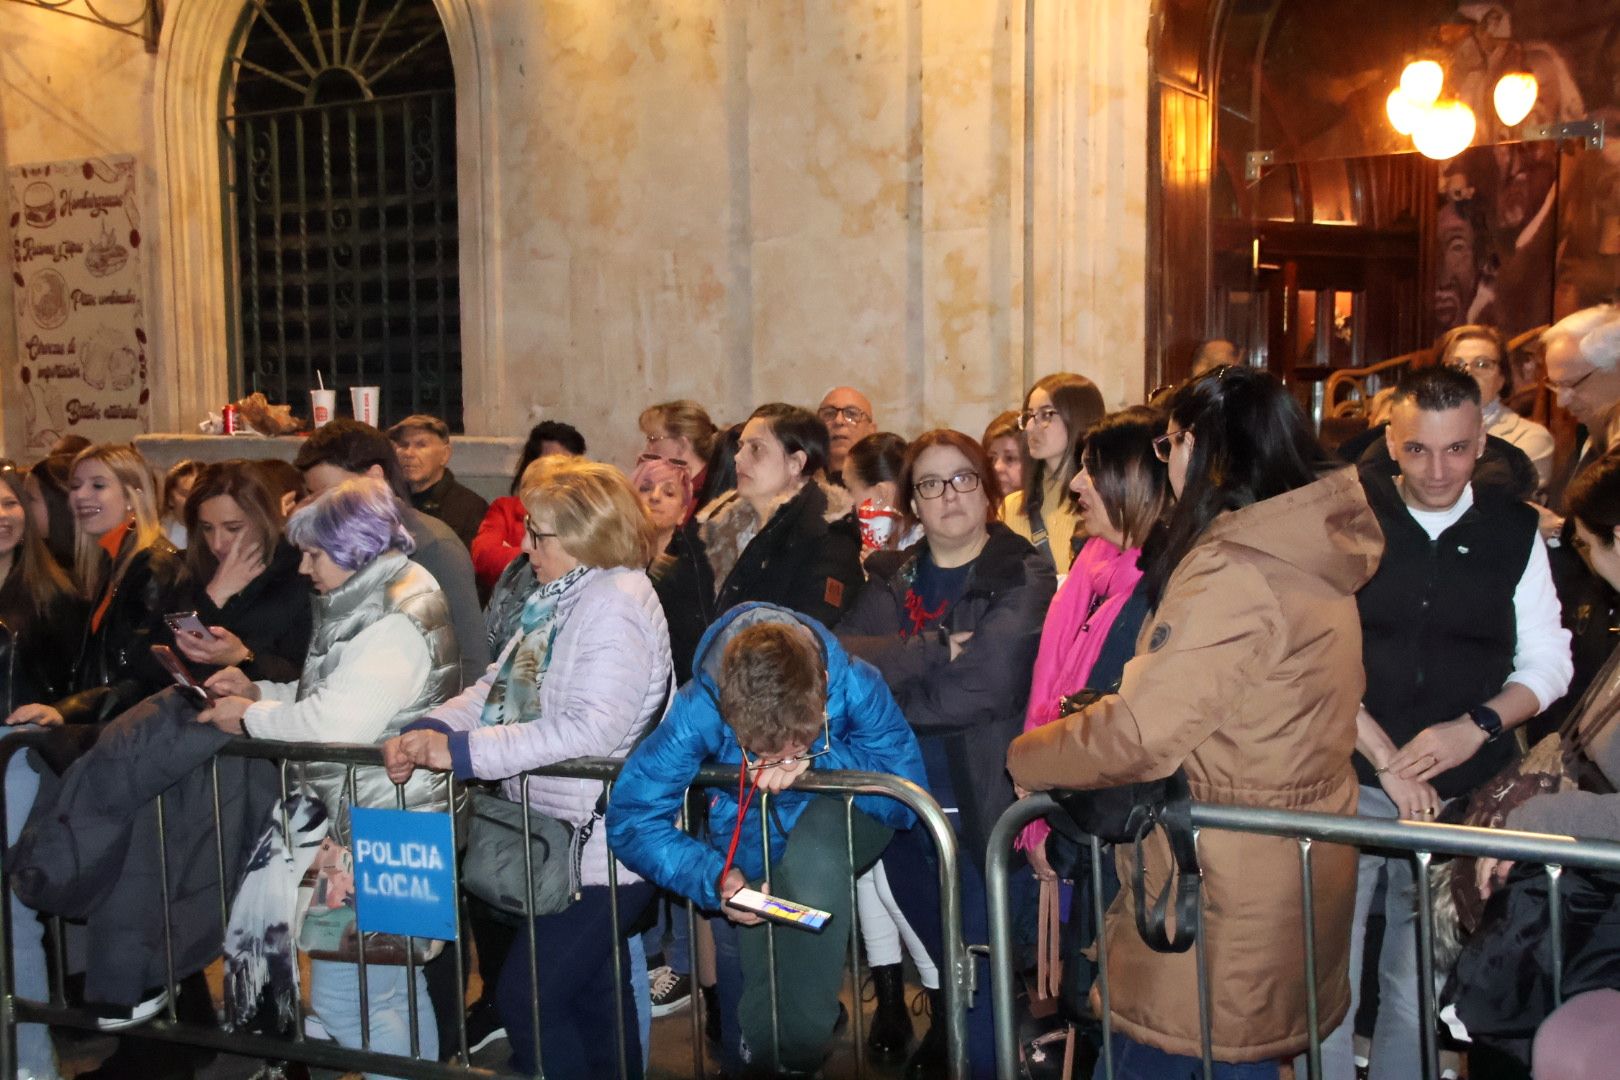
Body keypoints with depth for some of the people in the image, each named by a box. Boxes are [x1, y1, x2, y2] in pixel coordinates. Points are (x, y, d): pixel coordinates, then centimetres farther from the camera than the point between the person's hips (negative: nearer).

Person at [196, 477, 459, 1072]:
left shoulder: (397, 620, -18)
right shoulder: (372, 603, 15)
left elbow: (338, 721, -25)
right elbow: (331, 694, 22)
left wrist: (252, 719, -11)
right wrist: (259, 692, 9)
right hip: (378, 817, 11)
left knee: (341, 996, -5)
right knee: (397, 987, 19)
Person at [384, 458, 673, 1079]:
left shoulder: (617, 602, -19)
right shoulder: (565, 598, 13)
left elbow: (592, 729, -29)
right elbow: (498, 688, 9)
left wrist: (463, 752, -26)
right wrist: (432, 730, -10)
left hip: (602, 846, -10)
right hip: (565, 836, 10)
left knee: (527, 996, -4)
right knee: (595, 999, 20)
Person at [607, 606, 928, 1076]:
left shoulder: (855, 685, -33)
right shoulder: (698, 711, -31)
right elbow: (629, 818, -25)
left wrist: (816, 761, -40)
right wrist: (715, 878, -38)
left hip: (840, 825, -1)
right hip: (749, 859, 1)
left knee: (815, 849, -36)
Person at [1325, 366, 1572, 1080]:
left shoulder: (1515, 531, 5)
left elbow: (1547, 664, 9)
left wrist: (1475, 727, -9)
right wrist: (1385, 758, -11)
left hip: (1465, 796, 2)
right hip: (1349, 781, -2)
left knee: (1421, 988, 9)